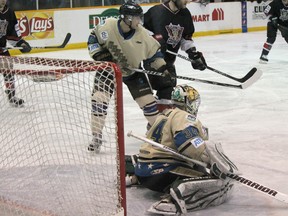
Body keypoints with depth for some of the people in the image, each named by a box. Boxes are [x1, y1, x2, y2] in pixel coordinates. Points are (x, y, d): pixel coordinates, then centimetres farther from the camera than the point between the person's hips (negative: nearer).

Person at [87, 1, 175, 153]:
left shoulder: (142, 34, -18)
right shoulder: (108, 27, -23)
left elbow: (153, 53, -6)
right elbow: (93, 39, -8)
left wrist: (164, 70, -10)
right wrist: (99, 55, -21)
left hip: (132, 71, 2)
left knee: (147, 100, -1)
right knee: (99, 100, -15)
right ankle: (96, 138, -3)